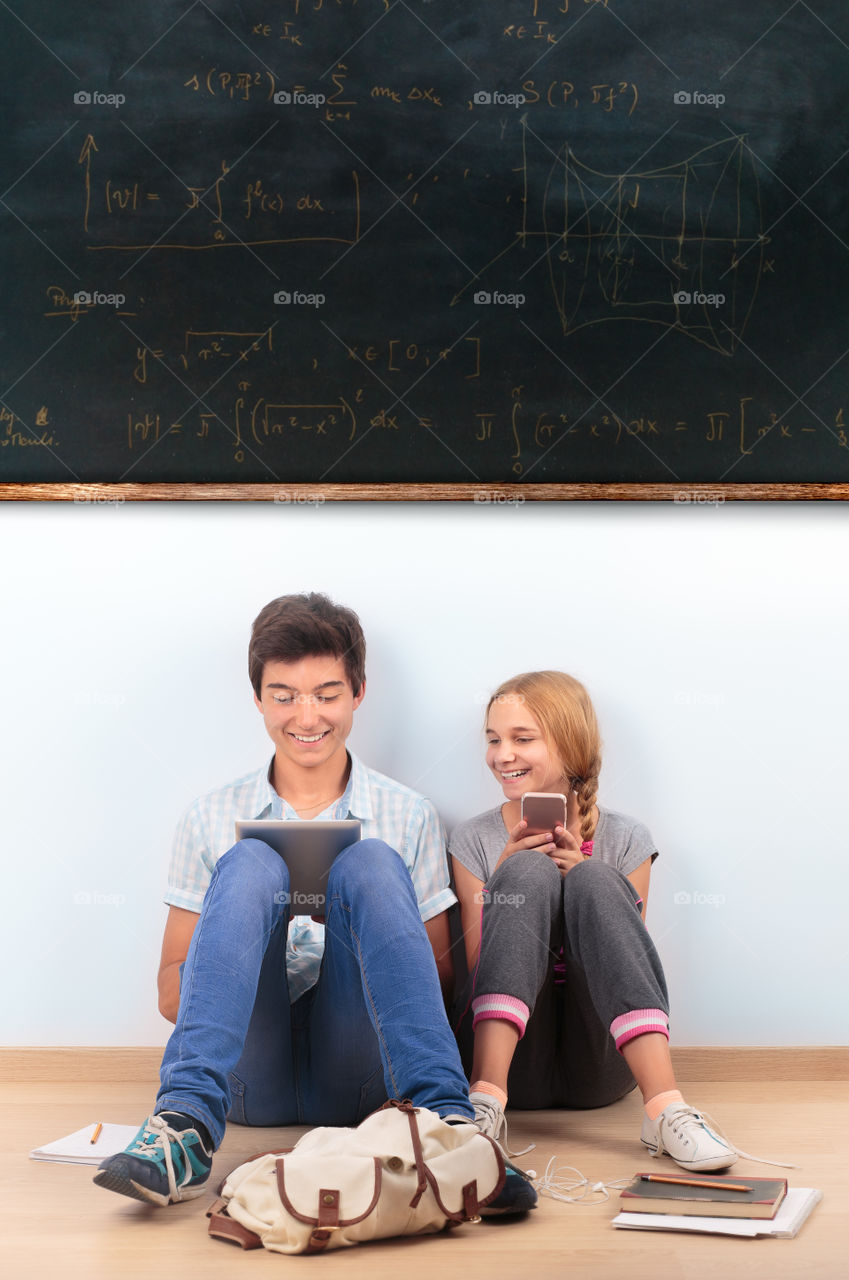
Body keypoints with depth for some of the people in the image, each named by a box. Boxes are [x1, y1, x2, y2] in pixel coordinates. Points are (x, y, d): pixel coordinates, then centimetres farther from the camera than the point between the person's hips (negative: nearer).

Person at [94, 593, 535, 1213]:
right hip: (251, 1076, 0)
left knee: (369, 861, -23)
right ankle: (187, 1122, -37)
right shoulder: (213, 819, 13)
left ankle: (445, 1118, -36)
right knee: (251, 862, -22)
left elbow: (439, 977, 12)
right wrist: (258, 910, -10)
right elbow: (173, 993, 10)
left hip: (357, 1070, 0)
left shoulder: (409, 817, 12)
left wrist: (359, 917, -9)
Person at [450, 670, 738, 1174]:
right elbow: (478, 965, 4)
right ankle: (487, 1097, -37)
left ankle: (665, 1107, -37)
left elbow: (622, 959, 2)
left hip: (599, 1062, 0)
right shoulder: (474, 840, 9)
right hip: (514, 1055, 0)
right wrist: (507, 876, -10)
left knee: (596, 880, -24)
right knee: (530, 873, -22)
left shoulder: (625, 839, 7)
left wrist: (582, 879, -12)